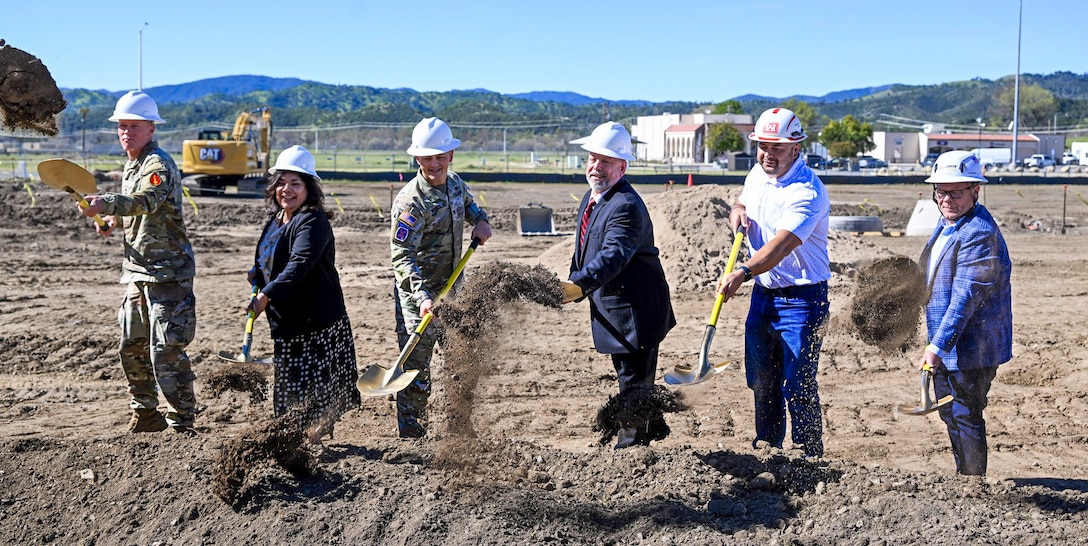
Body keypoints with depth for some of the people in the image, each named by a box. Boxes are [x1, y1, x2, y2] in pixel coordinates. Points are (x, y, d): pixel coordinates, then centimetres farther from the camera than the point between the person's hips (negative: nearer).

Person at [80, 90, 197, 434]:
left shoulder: (158, 166, -14)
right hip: (137, 272, 10)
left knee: (166, 353, -11)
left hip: (167, 273, -10)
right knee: (132, 349, 14)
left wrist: (105, 203, -51)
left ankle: (182, 425, -2)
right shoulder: (131, 165, 15)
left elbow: (146, 201, -35)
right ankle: (146, 416, 28)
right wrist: (115, 221, 10)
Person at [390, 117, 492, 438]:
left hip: (451, 286, 8)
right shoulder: (410, 201, -21)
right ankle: (411, 436, 3)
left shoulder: (455, 183, 3)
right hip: (418, 293, -8)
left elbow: (467, 203, 28)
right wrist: (422, 296, -38)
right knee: (416, 366, -6)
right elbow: (402, 256, -26)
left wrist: (480, 220, 5)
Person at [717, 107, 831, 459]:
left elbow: (781, 245, -34)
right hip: (763, 293, 8)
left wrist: (743, 272, -48)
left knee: (797, 386, -7)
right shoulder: (757, 174, 5)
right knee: (760, 380, 15)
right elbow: (742, 203, 26)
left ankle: (810, 459, 4)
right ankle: (766, 448, 28)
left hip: (801, 298, -8)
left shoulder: (806, 192, -21)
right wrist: (737, 212, 0)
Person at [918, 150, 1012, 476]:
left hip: (971, 349, -10)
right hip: (946, 345, 10)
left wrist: (938, 345, -30)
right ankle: (962, 480, 35)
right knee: (950, 414, 20)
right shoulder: (946, 223, 9)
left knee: (965, 418, -1)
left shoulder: (979, 234, -23)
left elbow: (966, 298, -27)